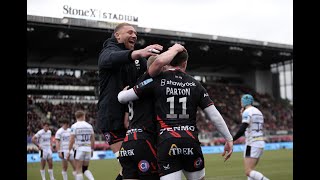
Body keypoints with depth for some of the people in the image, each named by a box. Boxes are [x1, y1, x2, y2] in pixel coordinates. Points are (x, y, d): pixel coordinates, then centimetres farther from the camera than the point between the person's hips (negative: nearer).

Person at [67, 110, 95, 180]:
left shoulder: (74, 126, -5)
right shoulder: (89, 126, 7)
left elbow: (72, 140, -9)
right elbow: (92, 140, 11)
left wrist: (69, 152, -4)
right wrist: (92, 150, 23)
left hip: (79, 149, -4)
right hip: (88, 149, 4)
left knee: (79, 170, 1)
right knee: (85, 169, 17)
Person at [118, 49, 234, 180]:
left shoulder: (157, 80, 2)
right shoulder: (195, 84, 10)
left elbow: (122, 97, 3)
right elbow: (214, 115, 7)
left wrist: (124, 90, 27)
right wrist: (229, 139, 18)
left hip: (166, 143, -2)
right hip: (191, 142, 3)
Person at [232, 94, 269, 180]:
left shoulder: (247, 112, -9)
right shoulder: (258, 112, 17)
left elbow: (242, 130, -21)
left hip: (252, 144, -9)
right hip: (260, 143, 9)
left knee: (248, 172, -9)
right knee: (250, 170, 13)